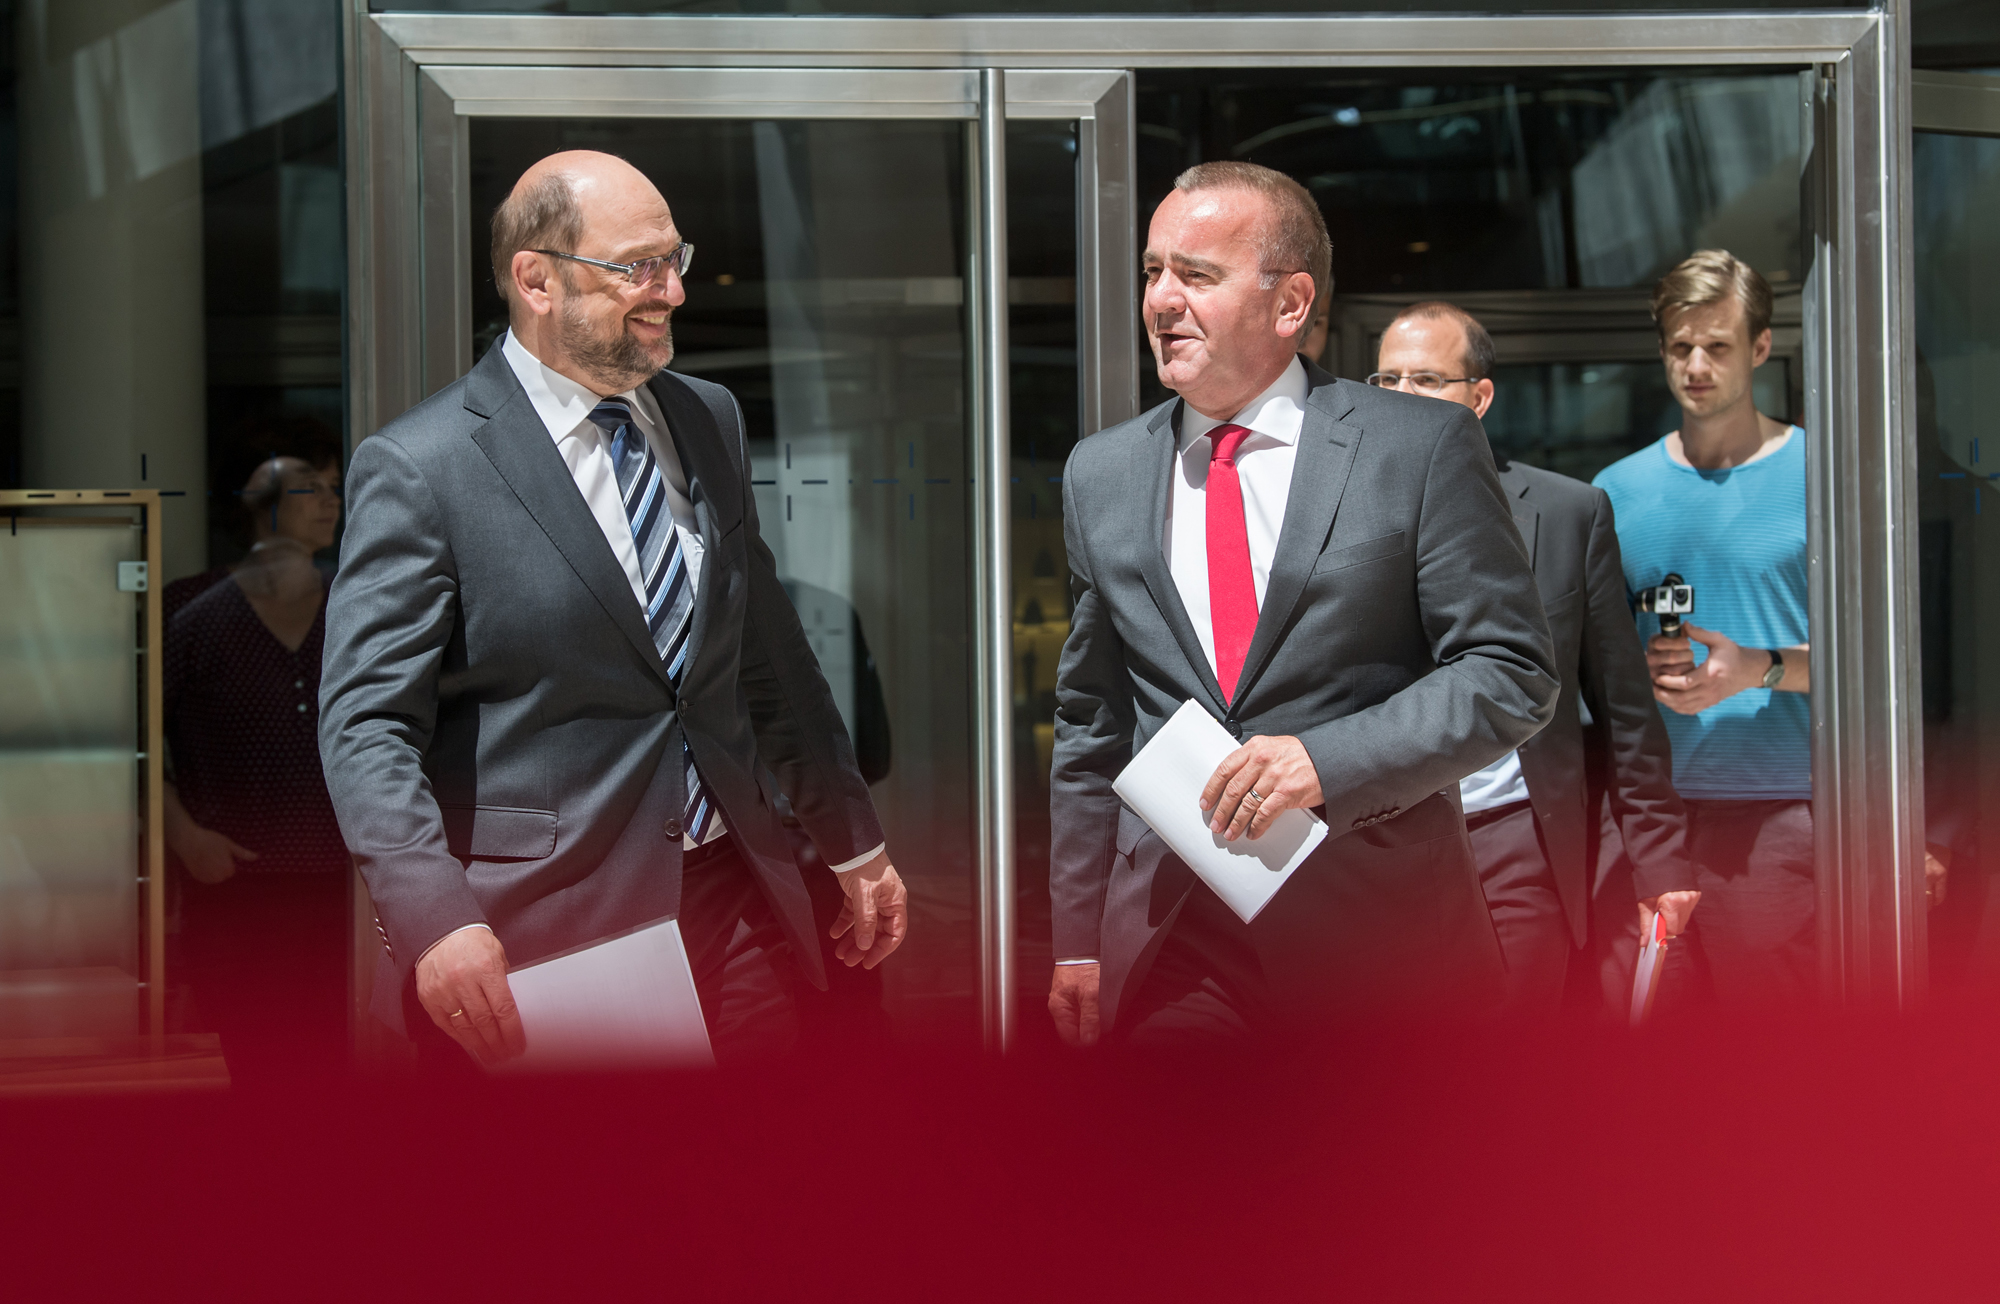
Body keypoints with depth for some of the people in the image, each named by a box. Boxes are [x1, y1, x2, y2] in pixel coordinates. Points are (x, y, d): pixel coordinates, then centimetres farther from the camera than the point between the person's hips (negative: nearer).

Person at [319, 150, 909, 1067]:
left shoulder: (710, 420, 11)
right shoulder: (419, 468, -10)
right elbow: (368, 724, -15)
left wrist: (854, 845, 22)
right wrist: (437, 920, -28)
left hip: (730, 903, 6)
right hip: (537, 939, -6)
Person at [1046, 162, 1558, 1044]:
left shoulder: (1422, 446, -2)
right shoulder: (1101, 474, 11)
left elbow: (1514, 673, -6)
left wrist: (1328, 761, -19)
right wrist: (1077, 939, 11)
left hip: (1386, 943, -3)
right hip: (1174, 952, 3)